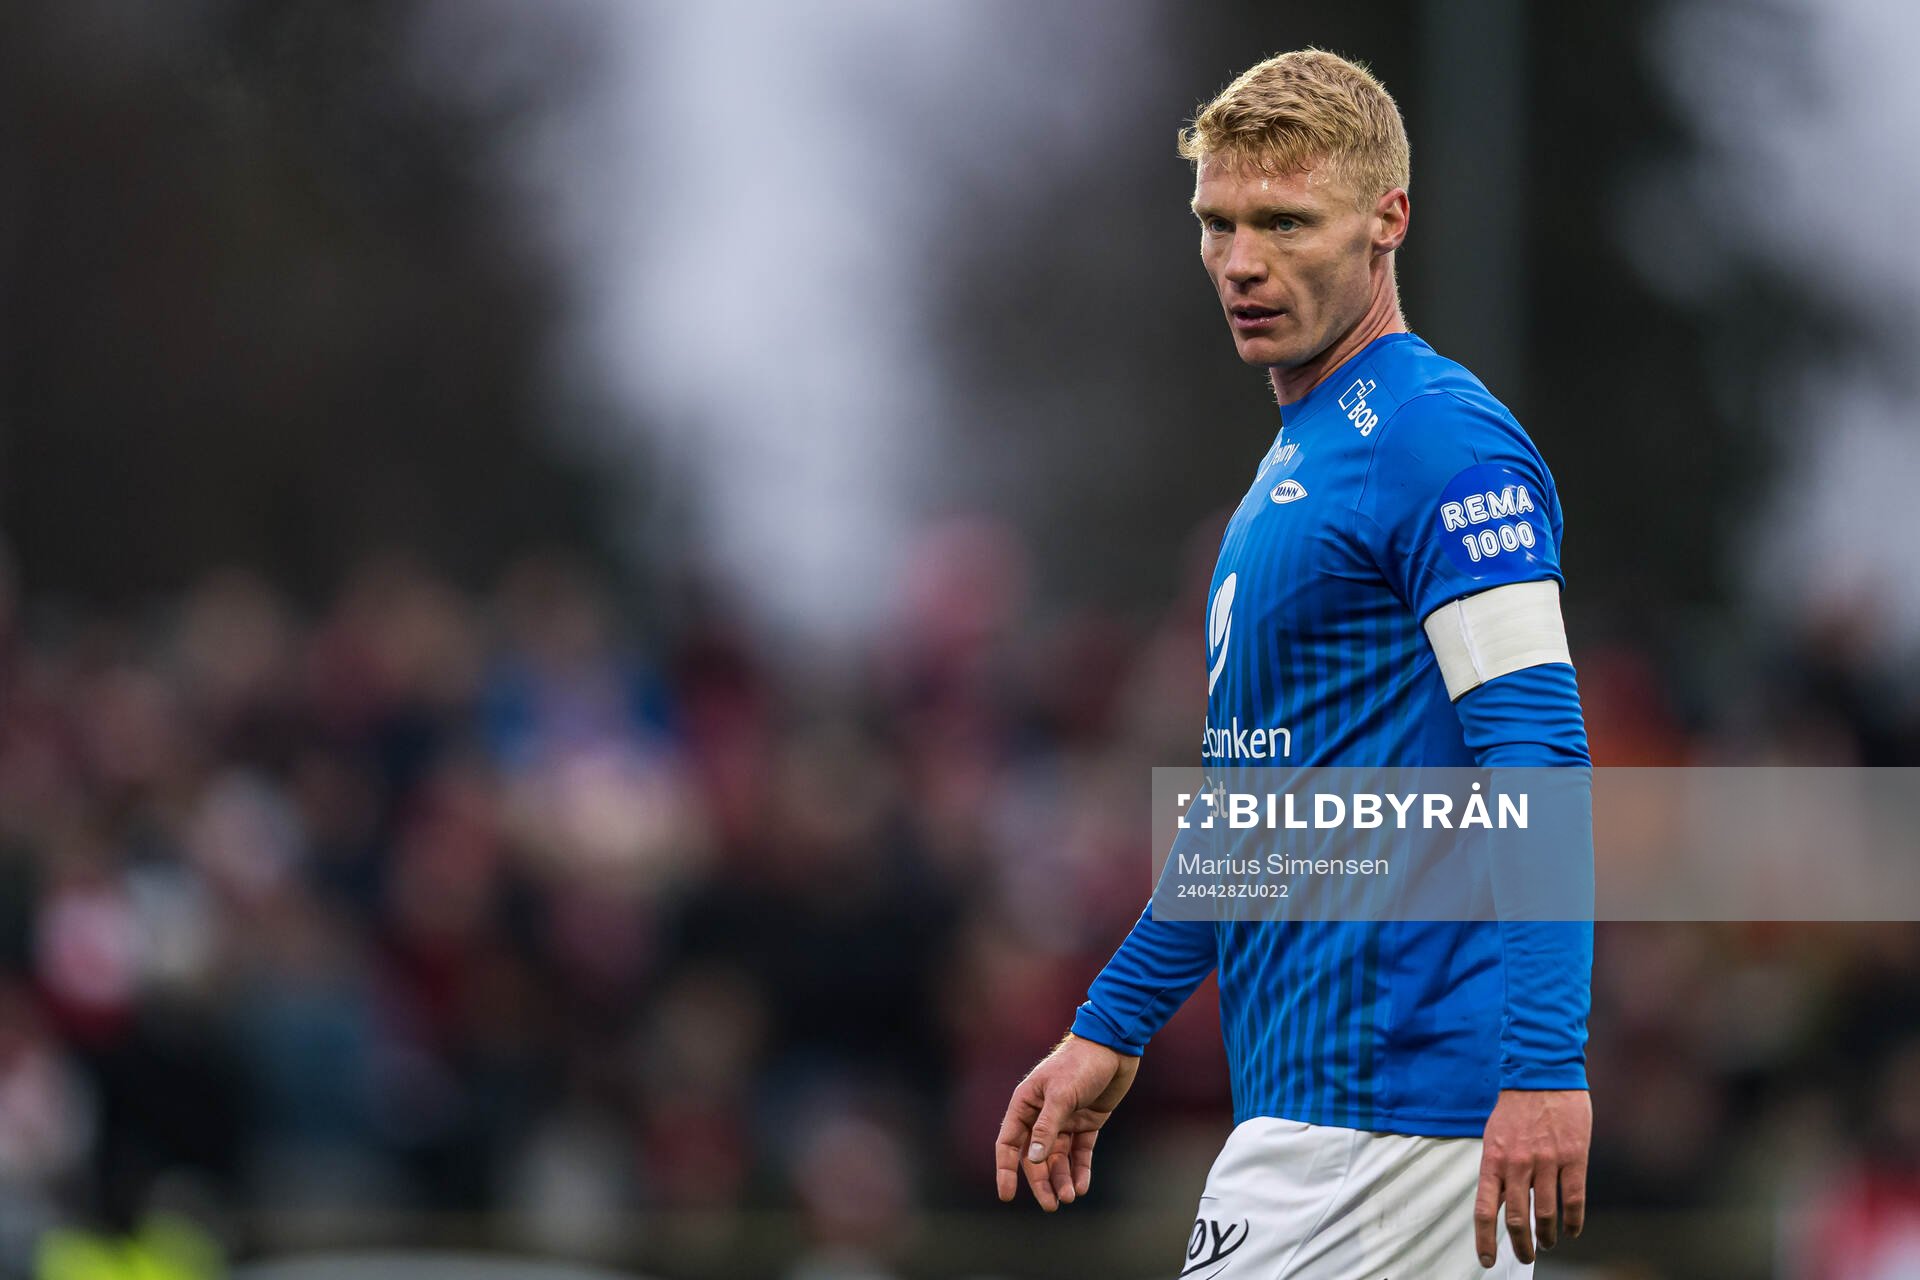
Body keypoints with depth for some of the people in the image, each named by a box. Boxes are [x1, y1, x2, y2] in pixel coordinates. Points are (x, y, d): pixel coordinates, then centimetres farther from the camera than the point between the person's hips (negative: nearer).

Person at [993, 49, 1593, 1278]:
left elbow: (1539, 764, -20)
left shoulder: (1442, 446, -12)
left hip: (1375, 1111, -9)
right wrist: (1113, 1027, 27)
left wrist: (1544, 1071, -28)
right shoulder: (1297, 459, 19)